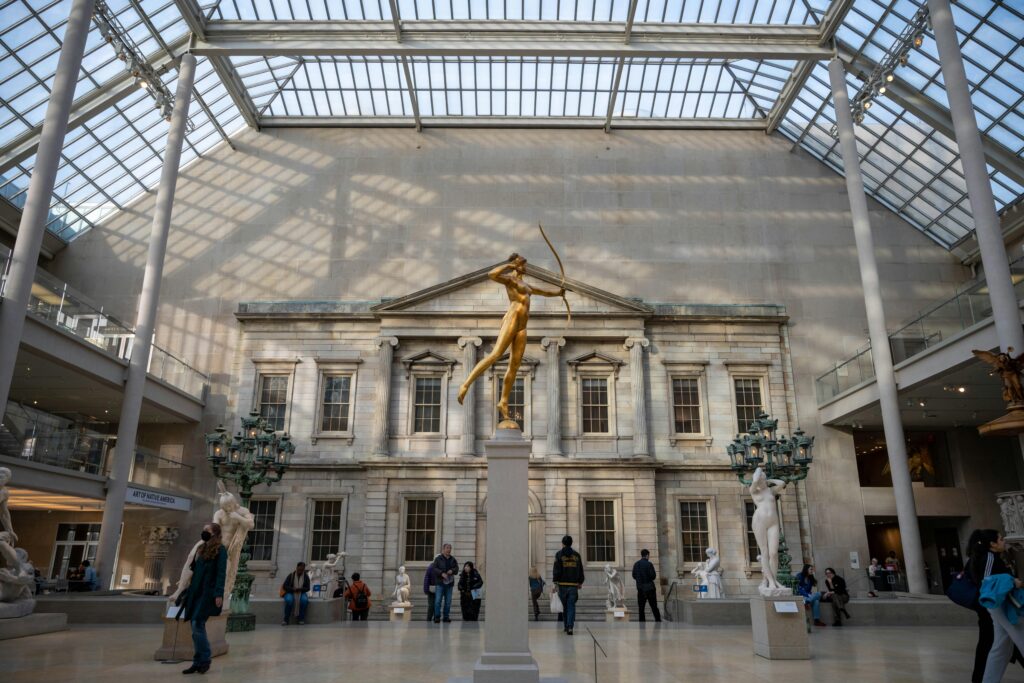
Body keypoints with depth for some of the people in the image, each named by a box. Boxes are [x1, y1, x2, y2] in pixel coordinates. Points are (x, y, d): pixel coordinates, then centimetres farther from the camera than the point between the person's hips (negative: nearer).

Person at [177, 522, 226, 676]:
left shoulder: (220, 550, -7)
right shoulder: (201, 549, 17)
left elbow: (221, 573, -14)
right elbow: (195, 570, 20)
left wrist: (218, 594, -21)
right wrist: (188, 590, 16)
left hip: (208, 593, -8)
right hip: (196, 592, 8)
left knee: (198, 625, -12)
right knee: (196, 626, 7)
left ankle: (205, 660, 1)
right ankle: (198, 662, 15)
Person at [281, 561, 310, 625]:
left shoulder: (306, 576, -1)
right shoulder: (291, 575, -5)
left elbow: (307, 588, -2)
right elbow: (284, 586, -6)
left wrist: (300, 589, -21)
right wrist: (293, 589, -22)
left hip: (301, 593, 1)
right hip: (290, 593, -1)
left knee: (305, 600, -33)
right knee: (289, 600, -36)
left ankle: (301, 619, -17)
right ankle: (286, 620, -21)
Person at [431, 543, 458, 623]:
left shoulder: (453, 560, 12)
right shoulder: (438, 559, 0)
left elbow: (456, 569, 9)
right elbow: (434, 568, -7)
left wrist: (452, 570, -12)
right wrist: (442, 573, -19)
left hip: (449, 583, 4)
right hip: (440, 583, -4)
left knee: (448, 601, 7)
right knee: (438, 600, -7)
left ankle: (446, 617, 14)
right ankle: (437, 617, -1)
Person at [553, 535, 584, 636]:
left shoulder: (559, 555, -3)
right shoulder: (576, 555, 7)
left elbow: (556, 570, -8)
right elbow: (581, 571, 9)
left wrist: (555, 582, -2)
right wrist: (580, 583, 17)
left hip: (562, 584, -1)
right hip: (574, 585, 1)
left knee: (564, 606, 15)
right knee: (571, 606, 1)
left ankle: (566, 626, 22)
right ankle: (570, 627, -11)